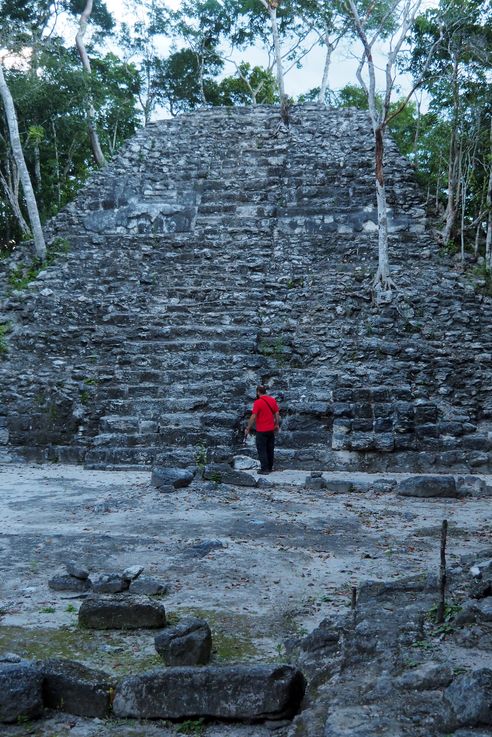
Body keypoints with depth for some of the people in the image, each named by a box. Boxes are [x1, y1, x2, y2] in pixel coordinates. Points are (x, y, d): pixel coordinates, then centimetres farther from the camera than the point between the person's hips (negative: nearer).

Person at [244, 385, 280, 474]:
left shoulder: (258, 402, -16)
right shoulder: (273, 400, 2)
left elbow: (253, 417, -17)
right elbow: (277, 414, 6)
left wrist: (248, 429, -11)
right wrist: (277, 424, 19)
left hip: (261, 431, -6)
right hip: (271, 430, 6)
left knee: (262, 450, 2)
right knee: (270, 449, 15)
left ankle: (264, 469, 1)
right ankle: (270, 467, 23)